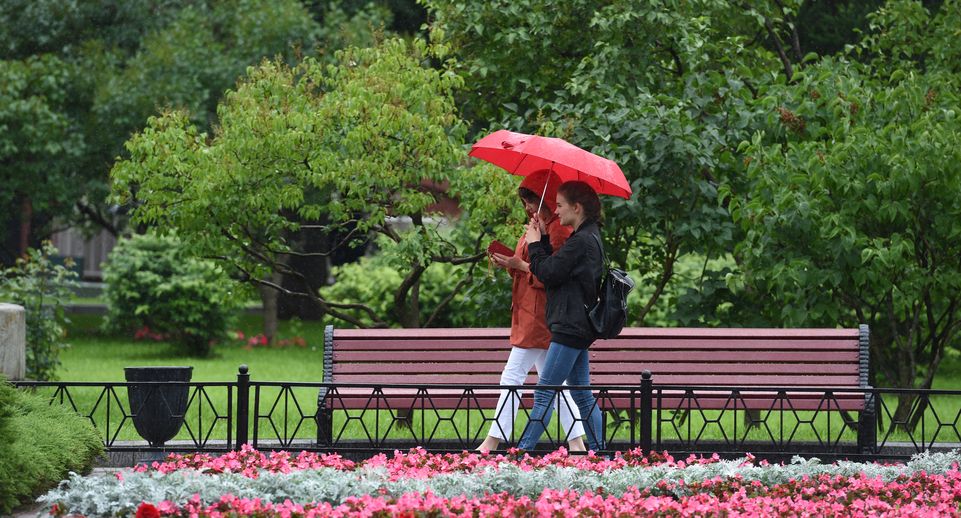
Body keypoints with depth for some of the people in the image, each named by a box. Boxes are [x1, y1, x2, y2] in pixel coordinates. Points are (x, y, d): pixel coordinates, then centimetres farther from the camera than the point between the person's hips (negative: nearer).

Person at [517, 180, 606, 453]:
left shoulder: (581, 241, -16)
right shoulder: (589, 237, 15)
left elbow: (548, 273, -15)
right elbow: (556, 268, 19)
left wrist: (534, 244, -1)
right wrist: (543, 239, 11)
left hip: (571, 327, -10)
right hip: (578, 327, 10)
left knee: (545, 393, -9)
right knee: (582, 394, 12)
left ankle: (523, 451, -10)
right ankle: (599, 451, 12)